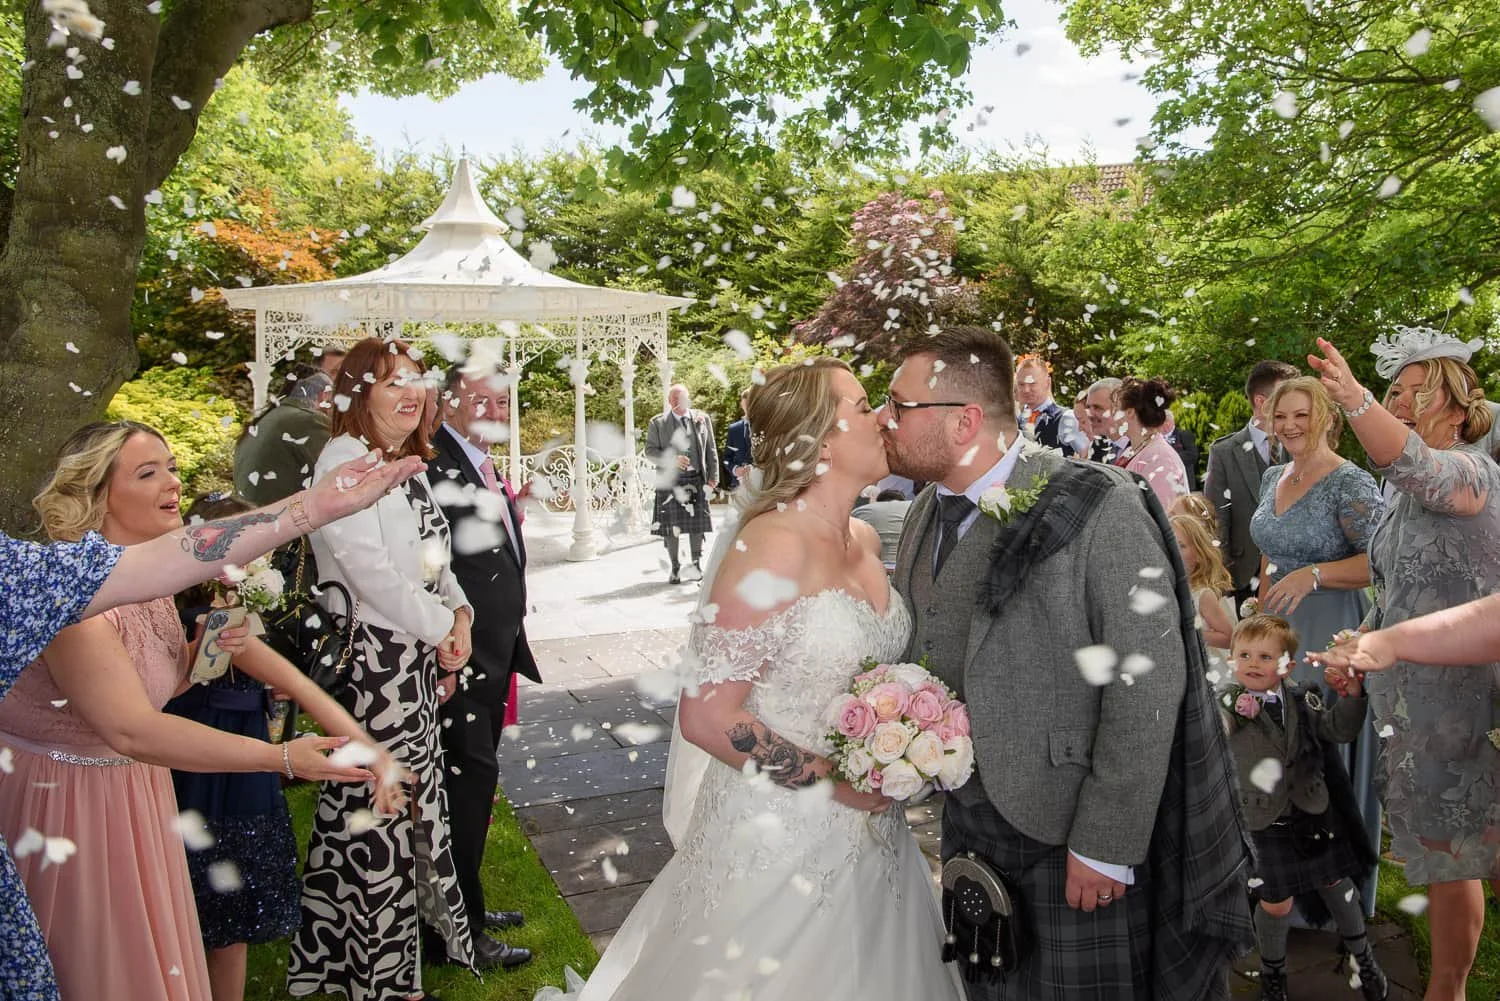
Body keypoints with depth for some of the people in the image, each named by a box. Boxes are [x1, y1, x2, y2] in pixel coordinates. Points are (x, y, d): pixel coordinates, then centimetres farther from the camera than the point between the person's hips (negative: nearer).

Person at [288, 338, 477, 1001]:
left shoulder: (405, 464, 13)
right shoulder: (343, 461, -14)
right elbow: (370, 572, -20)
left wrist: (459, 613, -2)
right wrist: (441, 630, -10)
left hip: (419, 658, 9)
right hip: (372, 662, -9)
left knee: (414, 798, 17)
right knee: (378, 810, 2)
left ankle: (411, 931, 34)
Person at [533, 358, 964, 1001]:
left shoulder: (864, 539, 3)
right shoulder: (773, 546, -22)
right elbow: (707, 716, -23)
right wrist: (831, 779, -17)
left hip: (866, 833, 8)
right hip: (780, 839, -7)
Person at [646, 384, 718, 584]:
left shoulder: (702, 419, 10)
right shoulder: (658, 423, 4)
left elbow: (711, 450, 12)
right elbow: (650, 450, 0)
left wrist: (713, 476, 5)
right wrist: (672, 460, -15)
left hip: (696, 479, 2)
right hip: (670, 480, -1)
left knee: (697, 524, 5)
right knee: (671, 525, 0)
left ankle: (697, 565, 19)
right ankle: (675, 569, 12)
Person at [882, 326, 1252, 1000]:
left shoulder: (1099, 508, -19)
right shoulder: (927, 513, 3)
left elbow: (1147, 681, -20)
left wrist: (1106, 846, -18)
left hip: (1077, 837, -6)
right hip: (970, 824, 6)